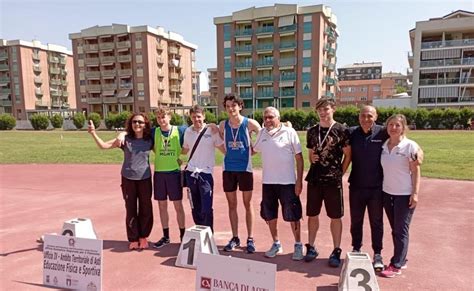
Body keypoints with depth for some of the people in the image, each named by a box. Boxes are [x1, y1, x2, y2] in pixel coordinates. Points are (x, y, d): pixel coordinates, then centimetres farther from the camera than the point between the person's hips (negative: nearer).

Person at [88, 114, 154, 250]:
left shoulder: (149, 140, -3)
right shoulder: (125, 139, -5)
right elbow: (103, 145, -6)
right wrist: (93, 133, -18)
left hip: (145, 178, 1)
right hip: (128, 178, 0)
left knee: (145, 209, 8)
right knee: (131, 209, 8)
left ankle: (143, 237, 26)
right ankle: (133, 239, 22)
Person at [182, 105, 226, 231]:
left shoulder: (212, 130, -5)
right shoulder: (188, 131, 8)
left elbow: (223, 149, -2)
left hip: (206, 173, -4)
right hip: (190, 173, 4)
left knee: (206, 209, -7)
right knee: (195, 208, 12)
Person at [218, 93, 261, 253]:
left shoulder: (249, 123, -8)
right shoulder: (223, 125, 1)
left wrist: (252, 151, -2)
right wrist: (229, 153, 5)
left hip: (245, 168, -3)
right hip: (228, 168, 3)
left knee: (247, 204, 5)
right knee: (232, 204, 9)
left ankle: (250, 239, 16)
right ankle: (235, 238, 22)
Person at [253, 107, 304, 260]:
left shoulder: (289, 132, -6)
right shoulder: (262, 133, 5)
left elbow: (299, 157, -5)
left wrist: (299, 181, -9)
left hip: (287, 182, -4)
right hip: (268, 182, 4)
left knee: (292, 215, 5)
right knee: (270, 215, 13)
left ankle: (298, 245, 23)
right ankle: (276, 244, 32)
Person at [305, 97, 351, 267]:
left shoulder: (341, 130, -4)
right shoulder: (312, 131, 8)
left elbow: (348, 155, -1)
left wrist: (340, 173, -4)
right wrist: (312, 158, -2)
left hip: (333, 180, -4)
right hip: (314, 179, 4)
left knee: (335, 217, 5)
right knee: (312, 214, 11)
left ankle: (336, 251, 19)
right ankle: (311, 247, 26)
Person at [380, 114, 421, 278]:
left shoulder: (410, 146, -9)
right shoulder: (384, 146, 3)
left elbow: (416, 171, -9)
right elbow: (382, 169, 8)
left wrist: (415, 193, -12)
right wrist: (381, 188, 5)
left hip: (404, 195, -5)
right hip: (387, 193, 5)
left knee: (401, 230, 2)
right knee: (395, 229, 13)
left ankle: (397, 265, 10)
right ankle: (401, 259, 27)